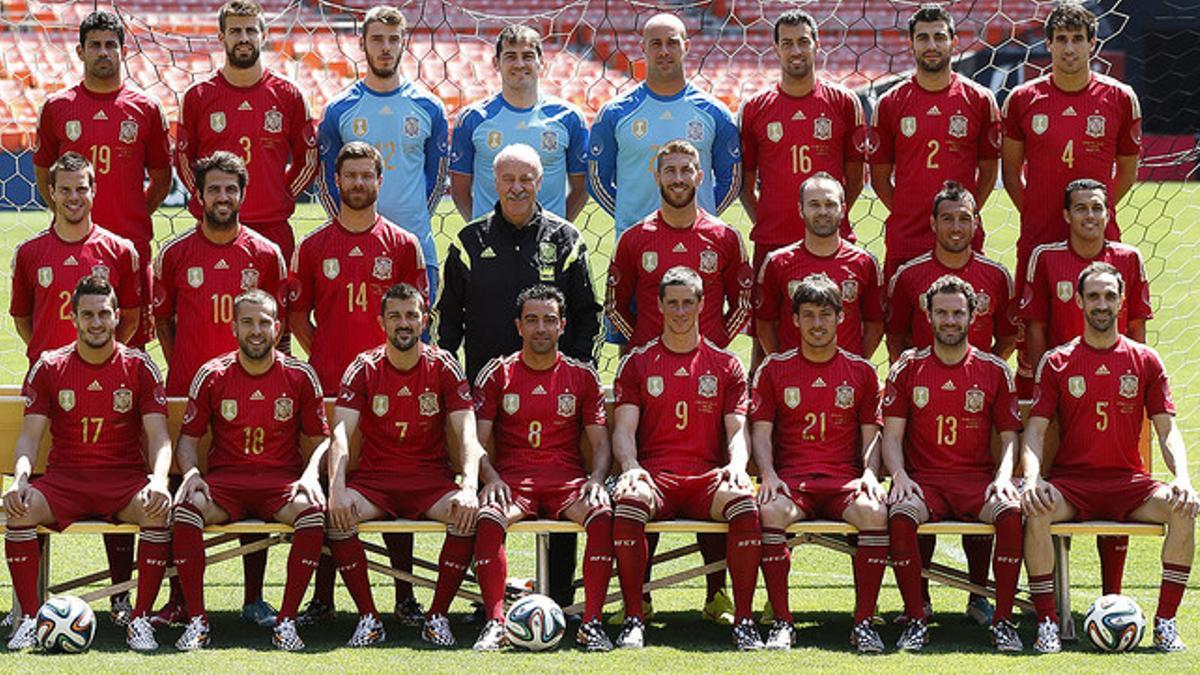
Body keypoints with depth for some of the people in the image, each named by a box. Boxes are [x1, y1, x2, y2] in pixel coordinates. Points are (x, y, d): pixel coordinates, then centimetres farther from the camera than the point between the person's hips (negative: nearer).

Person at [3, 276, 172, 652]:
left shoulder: (138, 367, 3)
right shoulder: (50, 367, 6)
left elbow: (159, 435, -3)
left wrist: (158, 480, -24)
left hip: (125, 479, -1)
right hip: (63, 478, 1)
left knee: (160, 510, -33)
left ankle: (140, 619, -20)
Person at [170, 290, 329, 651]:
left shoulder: (299, 376, 4)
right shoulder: (212, 375, 5)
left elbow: (321, 439, 9)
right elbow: (188, 438, 9)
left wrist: (311, 474, -12)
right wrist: (191, 473, -11)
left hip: (283, 479, 0)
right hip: (225, 478, 0)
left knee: (312, 511, -33)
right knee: (186, 507, -31)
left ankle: (287, 620, -24)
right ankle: (196, 620, -21)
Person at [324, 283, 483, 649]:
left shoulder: (443, 366, 0)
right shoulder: (364, 368, -1)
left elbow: (467, 434, -8)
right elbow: (340, 433, -11)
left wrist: (469, 487, -26)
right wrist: (337, 488, -28)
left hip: (431, 478, 0)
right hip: (374, 476, 0)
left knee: (469, 515, -30)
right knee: (336, 516, -30)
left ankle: (437, 617, -14)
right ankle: (368, 618, -16)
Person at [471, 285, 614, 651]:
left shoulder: (582, 376, 12)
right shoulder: (497, 374, 9)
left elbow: (601, 444, 11)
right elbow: (478, 440, 4)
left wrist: (596, 479, -10)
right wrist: (491, 478, -15)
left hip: (568, 478, 1)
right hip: (511, 477, -1)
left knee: (602, 514, -32)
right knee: (488, 517, -35)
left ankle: (591, 622, -28)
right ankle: (494, 621, -29)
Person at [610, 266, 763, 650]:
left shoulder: (725, 366, 16)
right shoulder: (637, 363, 14)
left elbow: (737, 429, 9)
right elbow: (624, 429, 5)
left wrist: (737, 464, -14)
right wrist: (631, 468, -16)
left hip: (708, 476, 1)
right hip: (654, 475, 0)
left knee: (744, 503, -34)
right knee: (628, 503, -36)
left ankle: (744, 620, -26)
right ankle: (634, 619, -26)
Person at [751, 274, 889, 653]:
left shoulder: (861, 372, 14)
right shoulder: (774, 369, 12)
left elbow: (871, 436, 13)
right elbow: (761, 432, 7)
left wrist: (870, 473, -6)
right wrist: (768, 475, -10)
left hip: (846, 480, 1)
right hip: (791, 479, 0)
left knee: (875, 512, -33)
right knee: (771, 511, -35)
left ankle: (864, 622, -23)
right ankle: (781, 622, -26)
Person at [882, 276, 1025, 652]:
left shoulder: (994, 371, 10)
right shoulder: (908, 369, 9)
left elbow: (1009, 436, 8)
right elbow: (892, 435, 6)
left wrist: (1003, 476, -11)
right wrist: (899, 476, -12)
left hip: (978, 478, 0)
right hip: (922, 478, 0)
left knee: (1012, 512, -32)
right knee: (900, 515, -34)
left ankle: (1003, 621, -21)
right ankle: (916, 620, -21)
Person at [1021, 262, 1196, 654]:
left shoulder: (1145, 360, 8)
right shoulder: (1057, 362, 5)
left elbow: (1167, 430, 5)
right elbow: (1036, 429, 0)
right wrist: (1032, 477, -21)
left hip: (1129, 482, 1)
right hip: (1070, 481, -1)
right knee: (1035, 511, -34)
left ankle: (1165, 622, -17)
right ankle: (1047, 622, -23)